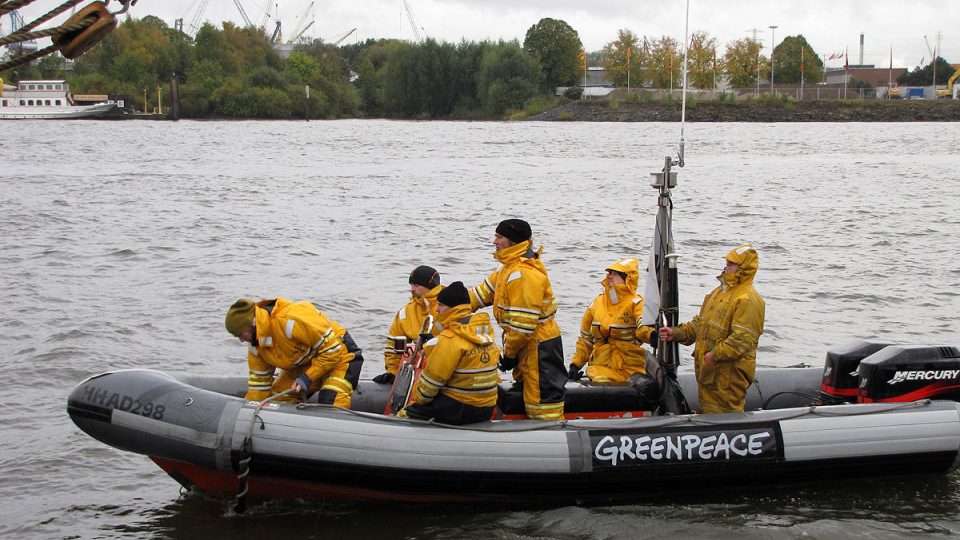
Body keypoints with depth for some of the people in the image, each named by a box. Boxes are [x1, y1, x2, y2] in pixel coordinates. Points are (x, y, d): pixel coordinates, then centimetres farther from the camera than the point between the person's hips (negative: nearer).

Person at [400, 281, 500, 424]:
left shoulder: (450, 339, -17)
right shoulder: (486, 331, 8)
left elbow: (433, 377, -12)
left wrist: (417, 400, 4)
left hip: (458, 409, -8)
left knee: (404, 415, -3)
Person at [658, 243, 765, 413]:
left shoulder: (748, 300, -15)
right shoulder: (718, 292, 17)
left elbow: (742, 339, -23)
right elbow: (700, 323, 22)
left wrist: (715, 355, -23)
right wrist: (676, 333, 9)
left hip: (730, 372, -10)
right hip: (709, 371, 10)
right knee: (706, 412, 17)